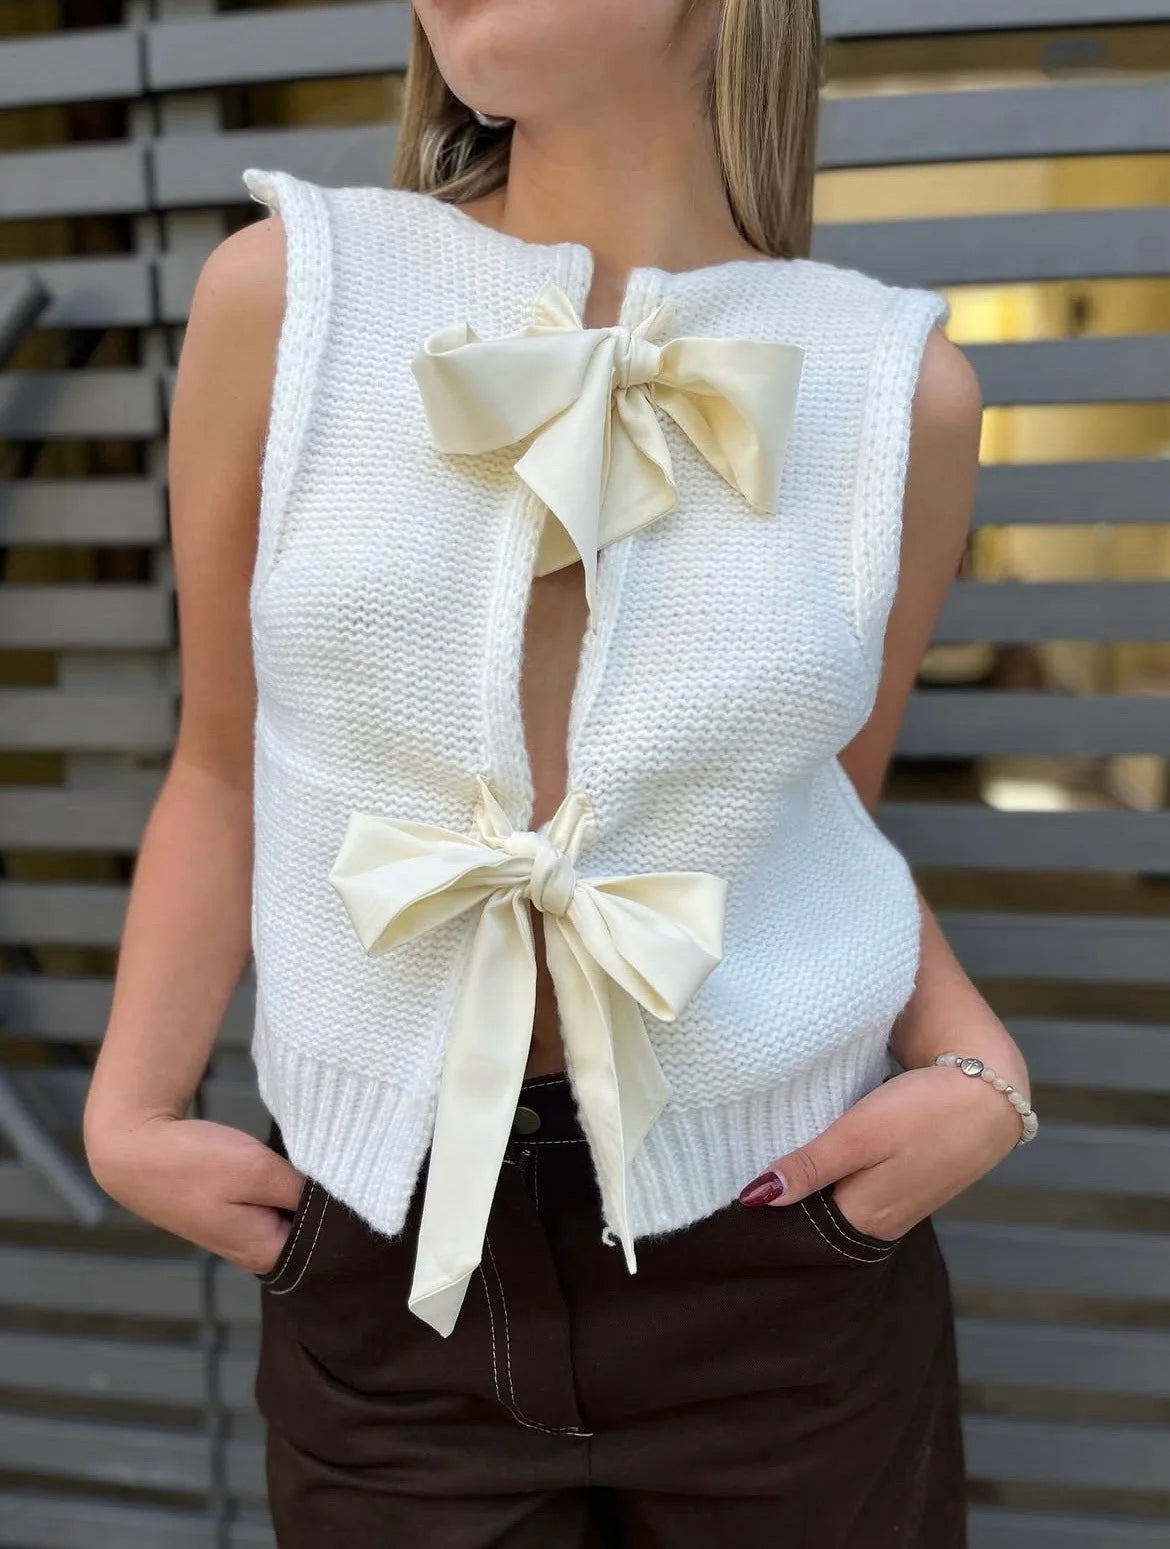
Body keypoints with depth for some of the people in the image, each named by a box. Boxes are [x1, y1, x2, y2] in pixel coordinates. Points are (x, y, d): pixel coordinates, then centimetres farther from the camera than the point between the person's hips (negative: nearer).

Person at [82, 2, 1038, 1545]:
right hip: (382, 1258, 0)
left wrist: (976, 1067, -5)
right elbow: (224, 774, 3)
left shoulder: (901, 386, -3)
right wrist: (131, 1109, -3)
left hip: (785, 1254, 1)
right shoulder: (281, 293, -5)